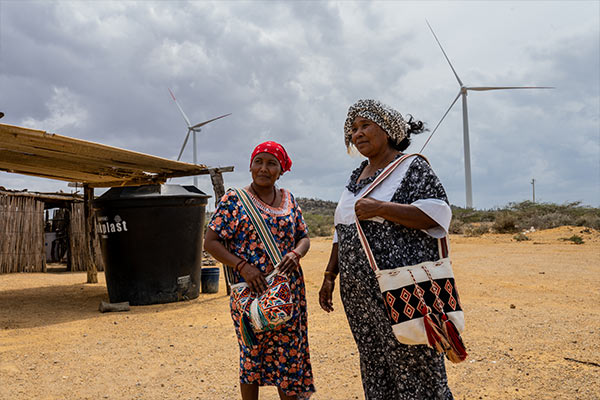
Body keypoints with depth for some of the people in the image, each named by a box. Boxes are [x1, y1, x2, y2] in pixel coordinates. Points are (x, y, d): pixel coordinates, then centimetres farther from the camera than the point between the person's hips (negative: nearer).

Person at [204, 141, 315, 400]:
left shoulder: (289, 200, 9)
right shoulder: (234, 200, -3)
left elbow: (304, 237, 13)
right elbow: (210, 242, -6)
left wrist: (296, 254, -10)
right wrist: (242, 266, -18)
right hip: (251, 291, -3)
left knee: (289, 354, 9)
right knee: (252, 355, 7)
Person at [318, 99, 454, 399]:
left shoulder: (412, 166, -4)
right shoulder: (357, 176, 17)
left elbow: (438, 214, -16)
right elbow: (342, 231, 20)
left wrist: (381, 208, -21)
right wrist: (329, 276, 17)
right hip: (359, 293, 7)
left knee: (415, 367, 0)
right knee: (375, 369, 14)